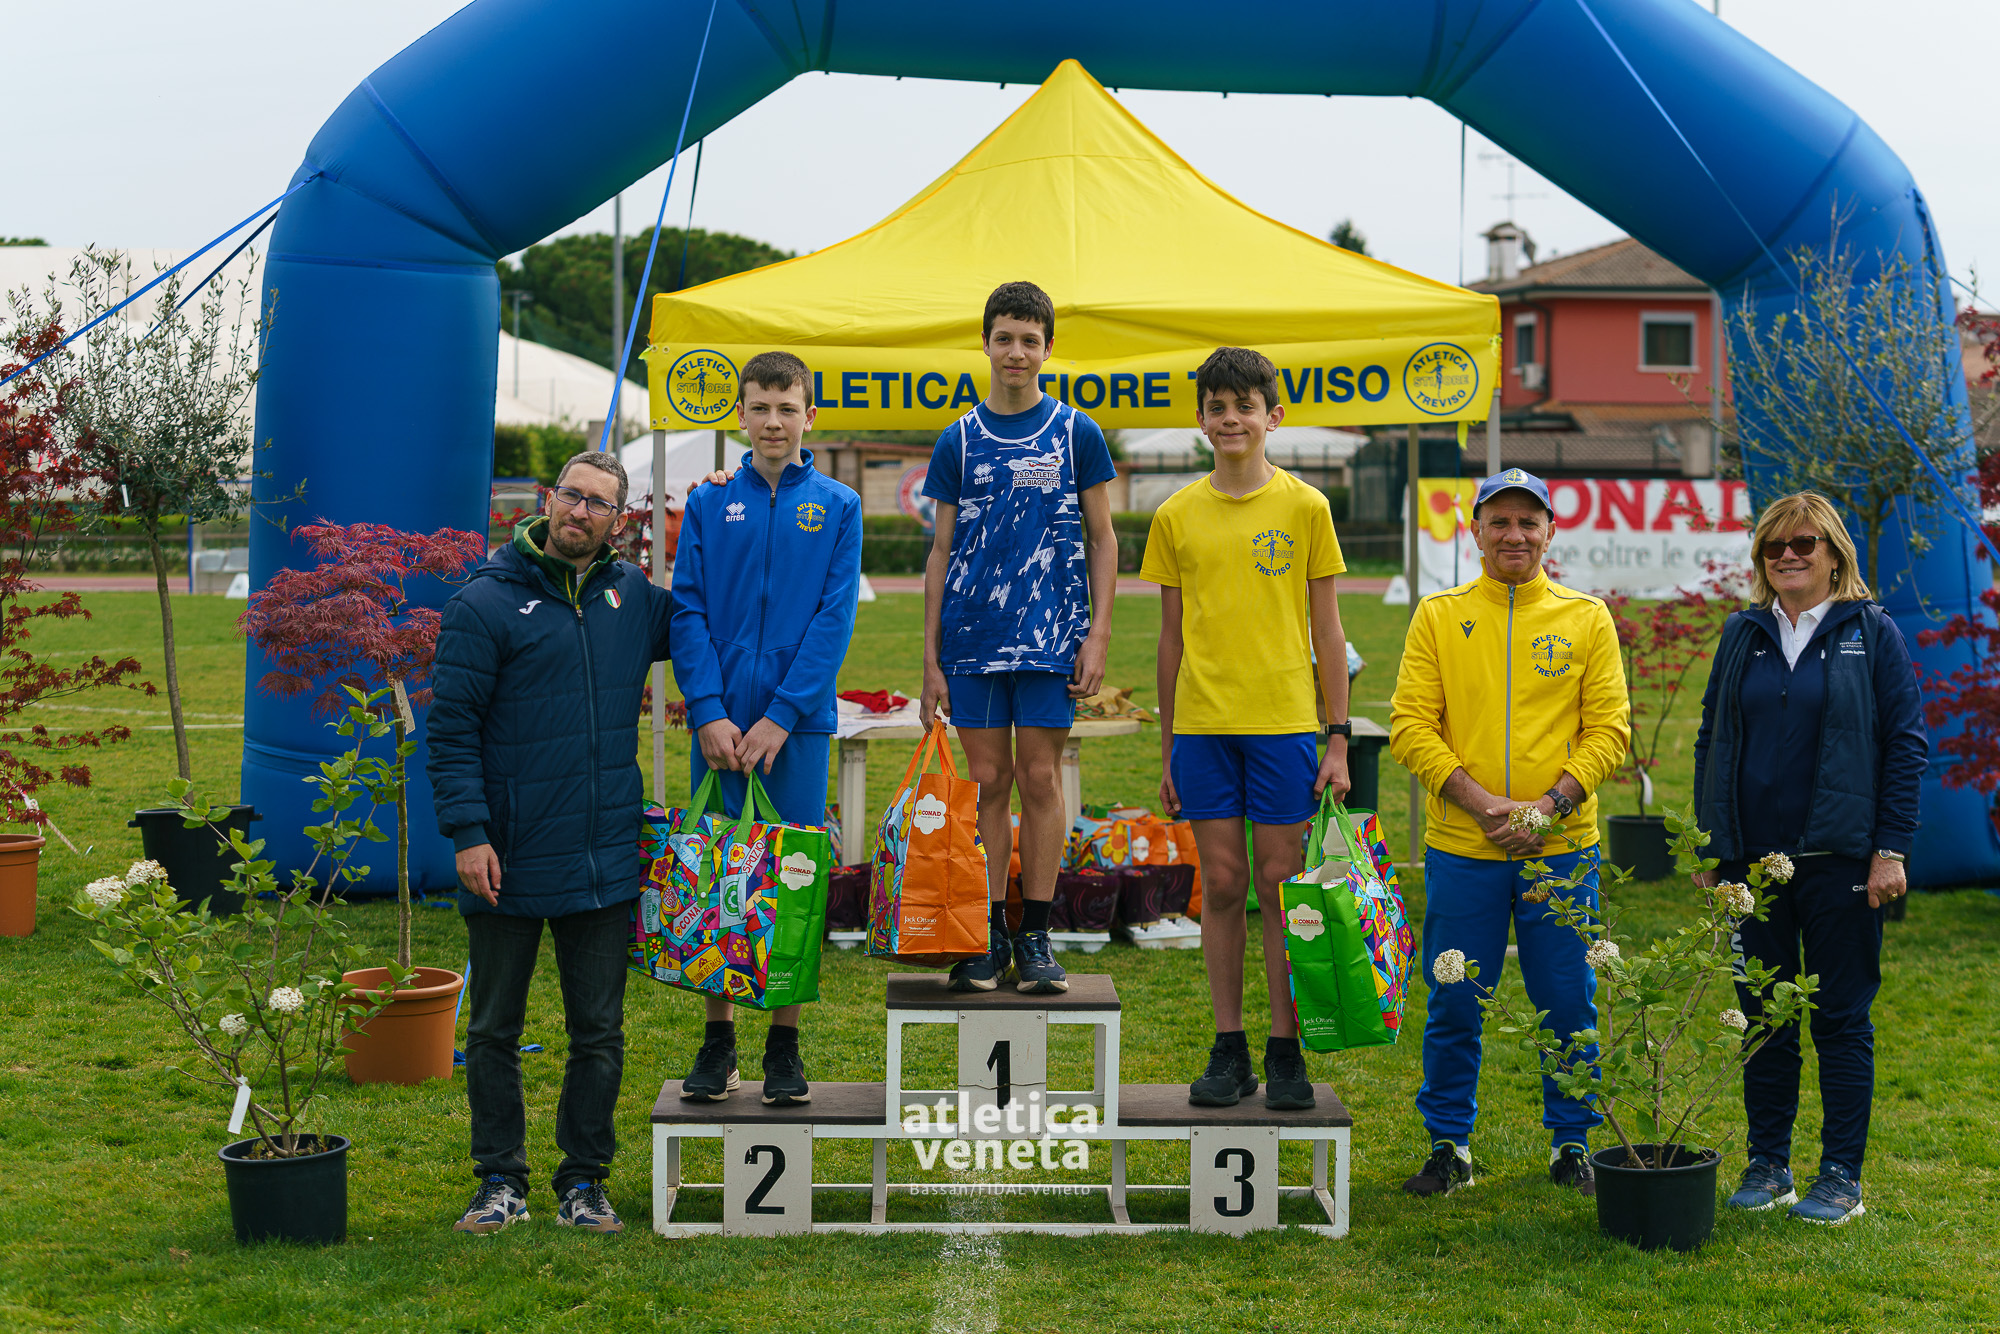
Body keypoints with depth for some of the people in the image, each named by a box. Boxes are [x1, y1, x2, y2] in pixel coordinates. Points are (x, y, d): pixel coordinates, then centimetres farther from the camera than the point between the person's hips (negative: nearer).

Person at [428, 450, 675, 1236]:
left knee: (599, 1031, 9)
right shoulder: (486, 604, -6)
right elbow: (450, 731, -7)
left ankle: (584, 1181, 21)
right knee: (494, 1030, 8)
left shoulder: (635, 598, 7)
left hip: (605, 866, 3)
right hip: (508, 863, -3)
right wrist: (467, 833, -16)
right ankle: (501, 1181, 20)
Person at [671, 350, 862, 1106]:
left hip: (799, 724, -1)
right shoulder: (708, 506, 6)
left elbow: (834, 619, -3)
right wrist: (709, 712, -10)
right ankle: (718, 1039, 15)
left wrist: (781, 717, -11)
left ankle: (785, 1045, 11)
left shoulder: (836, 507, 4)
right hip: (720, 724, 1)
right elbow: (688, 612, 2)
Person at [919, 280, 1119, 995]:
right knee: (988, 781, 3)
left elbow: (1102, 538, 6)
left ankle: (1037, 937, 6)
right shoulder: (960, 440, 8)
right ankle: (989, 937, 9)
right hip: (972, 638, 2)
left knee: (1040, 779, -1)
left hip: (1051, 635, -1)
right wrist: (931, 657, 4)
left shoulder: (1076, 434, 4)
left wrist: (1098, 634, -4)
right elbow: (941, 552, 10)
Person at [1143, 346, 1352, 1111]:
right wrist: (1167, 749, 9)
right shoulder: (1177, 516, 7)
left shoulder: (1304, 507, 2)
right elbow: (1172, 637, 10)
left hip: (1283, 723, -2)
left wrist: (1339, 739, -1)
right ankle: (1229, 1053, 12)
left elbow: (1326, 631, 4)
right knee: (1222, 885, 5)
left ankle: (1285, 1054, 8)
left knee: (1280, 887, 0)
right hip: (1202, 726, 2)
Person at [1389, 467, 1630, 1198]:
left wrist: (1549, 806, -12)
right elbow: (1411, 725, -1)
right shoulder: (1439, 616, 5)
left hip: (1562, 848, 0)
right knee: (1454, 1008, 5)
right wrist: (1480, 802, -13)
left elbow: (1609, 727, 2)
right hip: (1461, 849, 0)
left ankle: (1572, 1144, 20)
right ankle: (1449, 1146, 18)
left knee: (1569, 1006, 5)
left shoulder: (1587, 618, 6)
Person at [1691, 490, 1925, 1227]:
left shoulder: (1872, 634, 0)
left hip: (1839, 860, -3)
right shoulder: (1742, 635, 10)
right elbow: (1711, 741, 14)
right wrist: (1709, 849, 10)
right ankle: (1768, 1165, 19)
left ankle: (1842, 1177, 11)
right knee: (1763, 1015, 8)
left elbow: (1906, 743, -2)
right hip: (1754, 859, 4)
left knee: (1841, 1018, 2)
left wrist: (1892, 849, -8)